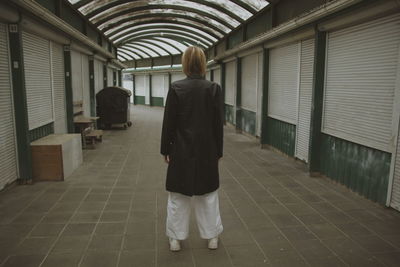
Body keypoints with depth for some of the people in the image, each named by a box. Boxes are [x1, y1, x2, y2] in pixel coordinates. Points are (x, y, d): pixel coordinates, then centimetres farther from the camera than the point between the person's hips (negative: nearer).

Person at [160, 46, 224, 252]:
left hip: (182, 150, -1)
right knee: (208, 194, 15)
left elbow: (168, 123, -7)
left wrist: (165, 149, 3)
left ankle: (176, 239, 22)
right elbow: (218, 124, -3)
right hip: (207, 150, 2)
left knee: (178, 195, 11)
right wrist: (218, 151, 6)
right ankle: (212, 237, 26)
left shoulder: (176, 88, -9)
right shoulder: (214, 89, -5)